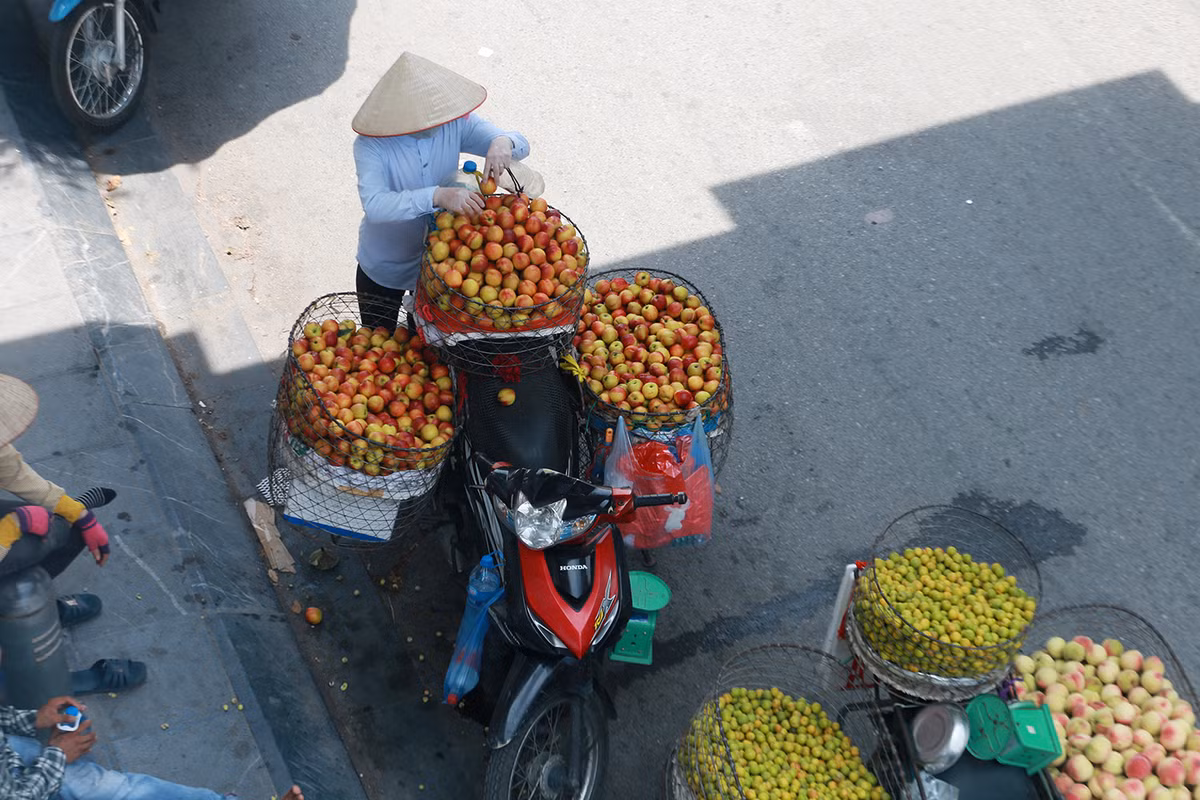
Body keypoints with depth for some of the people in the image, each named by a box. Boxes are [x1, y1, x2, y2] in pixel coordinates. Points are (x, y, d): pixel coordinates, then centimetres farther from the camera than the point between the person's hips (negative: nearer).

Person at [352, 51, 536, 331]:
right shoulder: (371, 145, -28)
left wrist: (503, 143, -41)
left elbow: (521, 145, -15)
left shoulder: (455, 122, -18)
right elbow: (374, 205, -43)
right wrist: (438, 196, -56)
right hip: (384, 268, -3)